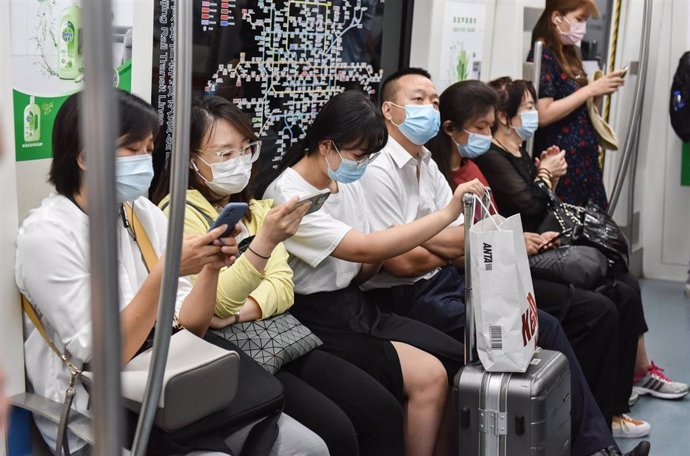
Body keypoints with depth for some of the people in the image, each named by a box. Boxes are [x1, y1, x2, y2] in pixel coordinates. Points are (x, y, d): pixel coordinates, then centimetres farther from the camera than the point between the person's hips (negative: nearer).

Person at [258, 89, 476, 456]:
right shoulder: (287, 196, -18)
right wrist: (448, 213, -27)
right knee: (428, 376, -20)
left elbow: (361, 270, 12)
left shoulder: (348, 183, 7)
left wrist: (379, 253, -12)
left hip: (355, 305, 8)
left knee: (457, 359, -6)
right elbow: (363, 247, -28)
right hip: (316, 320, -8)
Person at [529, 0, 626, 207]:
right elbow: (543, 115, -21)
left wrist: (599, 92, 3)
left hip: (584, 159, 8)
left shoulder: (569, 55, 13)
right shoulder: (542, 55, -12)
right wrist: (590, 89, -17)